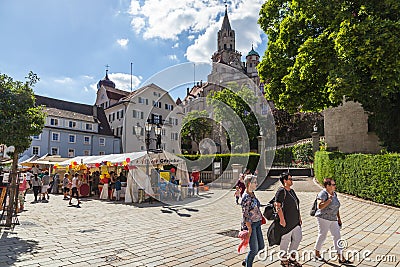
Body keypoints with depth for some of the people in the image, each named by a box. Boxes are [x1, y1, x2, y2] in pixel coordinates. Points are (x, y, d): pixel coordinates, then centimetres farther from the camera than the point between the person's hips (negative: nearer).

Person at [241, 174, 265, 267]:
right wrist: (249, 229, -19)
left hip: (257, 223, 9)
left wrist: (260, 218, 18)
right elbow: (245, 214, -20)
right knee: (254, 249, 0)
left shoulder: (252, 194, 8)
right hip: (250, 224, -9)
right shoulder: (246, 197, -19)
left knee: (261, 246, 17)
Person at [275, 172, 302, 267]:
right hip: (286, 222, -9)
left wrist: (299, 216, 18)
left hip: (295, 221, 9)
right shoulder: (281, 191, -15)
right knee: (285, 240, 3)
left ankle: (292, 258, 30)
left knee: (298, 238, 14)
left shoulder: (292, 191, 13)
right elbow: (278, 206, -20)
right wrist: (282, 219, -23)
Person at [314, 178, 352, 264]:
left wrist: (339, 218, 16)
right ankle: (317, 254, 24)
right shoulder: (323, 194, -18)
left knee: (337, 237, 6)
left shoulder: (334, 194, 8)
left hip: (333, 219, 7)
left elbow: (336, 207, 18)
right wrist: (329, 200, -29)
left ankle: (341, 258, 13)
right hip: (323, 218, -7)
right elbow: (319, 206, -29)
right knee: (322, 235, 5)